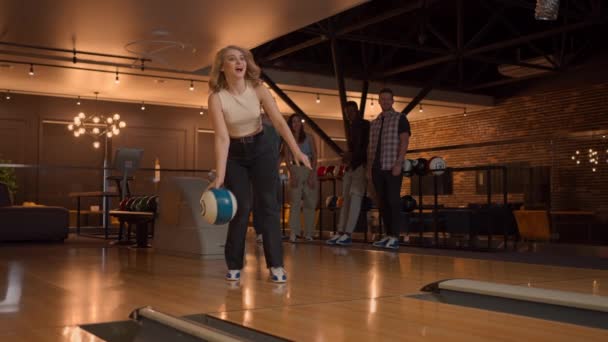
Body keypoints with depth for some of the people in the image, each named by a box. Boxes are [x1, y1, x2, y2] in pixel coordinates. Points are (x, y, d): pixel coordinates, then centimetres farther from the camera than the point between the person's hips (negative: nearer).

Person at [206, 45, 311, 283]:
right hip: (234, 153, -1)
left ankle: (276, 265, -3)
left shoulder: (258, 89, -14)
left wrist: (296, 150, -33)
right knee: (241, 209, -5)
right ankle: (234, 266, 11)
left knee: (269, 205, -6)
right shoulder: (216, 97, -20)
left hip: (261, 148, 1)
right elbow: (222, 137, -26)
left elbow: (279, 122, -20)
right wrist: (219, 176, -34)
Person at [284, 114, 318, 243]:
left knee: (310, 203, -1)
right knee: (295, 202, -9)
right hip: (296, 170, -1)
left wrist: (312, 174, -10)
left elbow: (314, 157, 2)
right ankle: (293, 233, -12)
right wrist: (292, 174, -13)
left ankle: (308, 233, 2)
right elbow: (287, 159, 2)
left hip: (310, 171, 1)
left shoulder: (309, 138, 7)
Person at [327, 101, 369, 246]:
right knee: (346, 198, 1)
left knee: (355, 196, -17)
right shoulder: (351, 128, 22)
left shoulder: (366, 125, 0)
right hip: (351, 166, 8)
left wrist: (353, 156, -16)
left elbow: (369, 147, -9)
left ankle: (348, 234, -23)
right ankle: (340, 233, -2)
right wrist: (347, 156, 5)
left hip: (362, 165, -8)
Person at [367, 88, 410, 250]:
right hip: (377, 168, 6)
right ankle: (388, 235, 10)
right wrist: (369, 167, 11)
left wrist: (398, 163, -17)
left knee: (393, 201, -7)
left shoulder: (400, 119, 2)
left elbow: (404, 142, -7)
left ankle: (395, 237, -7)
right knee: (382, 202, 5)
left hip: (392, 167, -6)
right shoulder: (374, 123, 18)